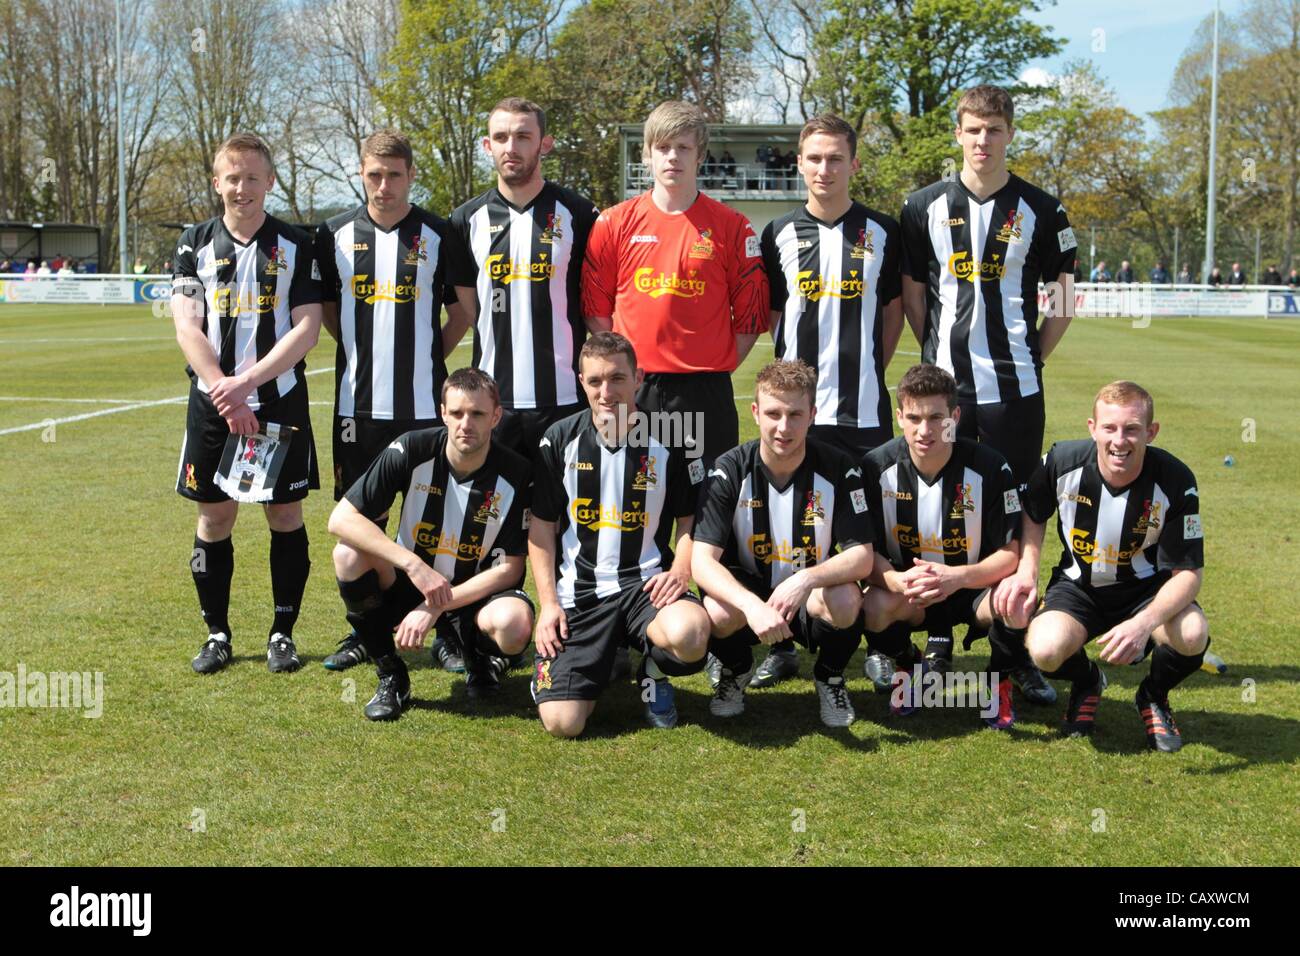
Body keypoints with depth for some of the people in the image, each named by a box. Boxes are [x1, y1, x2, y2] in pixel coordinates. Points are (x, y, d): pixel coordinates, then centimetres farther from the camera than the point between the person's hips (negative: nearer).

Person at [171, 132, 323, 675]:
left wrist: (247, 381, -17)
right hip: (211, 405, 1)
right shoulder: (195, 244, 5)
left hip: (281, 403, -1)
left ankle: (283, 633, 14)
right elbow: (187, 329, -4)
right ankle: (217, 633, 19)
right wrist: (225, 395, -14)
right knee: (214, 517, 6)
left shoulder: (296, 247, 1)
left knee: (285, 515, 3)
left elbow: (306, 329, -7)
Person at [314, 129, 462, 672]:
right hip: (357, 401, 2)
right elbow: (326, 310, 16)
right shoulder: (336, 235, 5)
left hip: (424, 402, -2)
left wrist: (425, 356, 7)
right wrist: (361, 351, 8)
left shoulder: (437, 235, 1)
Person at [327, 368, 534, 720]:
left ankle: (482, 661, 5)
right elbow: (341, 518, -19)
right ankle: (390, 676, -8)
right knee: (349, 553, -27)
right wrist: (414, 565, -29)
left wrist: (436, 606, -22)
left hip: (476, 593, -2)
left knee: (514, 624, -36)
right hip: (409, 584, 2)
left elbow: (510, 568, -13)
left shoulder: (515, 474, -16)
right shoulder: (413, 450, -15)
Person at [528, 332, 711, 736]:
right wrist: (547, 602, -1)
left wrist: (680, 571, -11)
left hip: (645, 582, 0)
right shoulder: (560, 439, 1)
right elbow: (542, 526, 7)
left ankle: (654, 671, 3)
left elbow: (690, 521, 8)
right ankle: (604, 660, 21)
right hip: (578, 591, 1)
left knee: (689, 634, -37)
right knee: (561, 721, -16)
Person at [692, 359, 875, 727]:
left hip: (811, 600, 0)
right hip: (745, 593, 0)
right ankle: (736, 669, 5)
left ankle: (829, 676, 2)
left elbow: (862, 556, -16)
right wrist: (751, 605, -41)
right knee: (717, 612, -34)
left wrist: (806, 579, -37)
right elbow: (702, 561, -22)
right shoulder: (730, 471, -14)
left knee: (846, 600, -34)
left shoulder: (839, 469, -13)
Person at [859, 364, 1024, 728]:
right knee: (872, 608, -32)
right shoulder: (878, 466, -11)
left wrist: (958, 577, -32)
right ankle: (909, 667, 6)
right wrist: (895, 579, -32)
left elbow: (1012, 552, -14)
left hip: (974, 587, -1)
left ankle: (999, 681, 2)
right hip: (906, 590, 1)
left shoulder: (989, 466, -14)